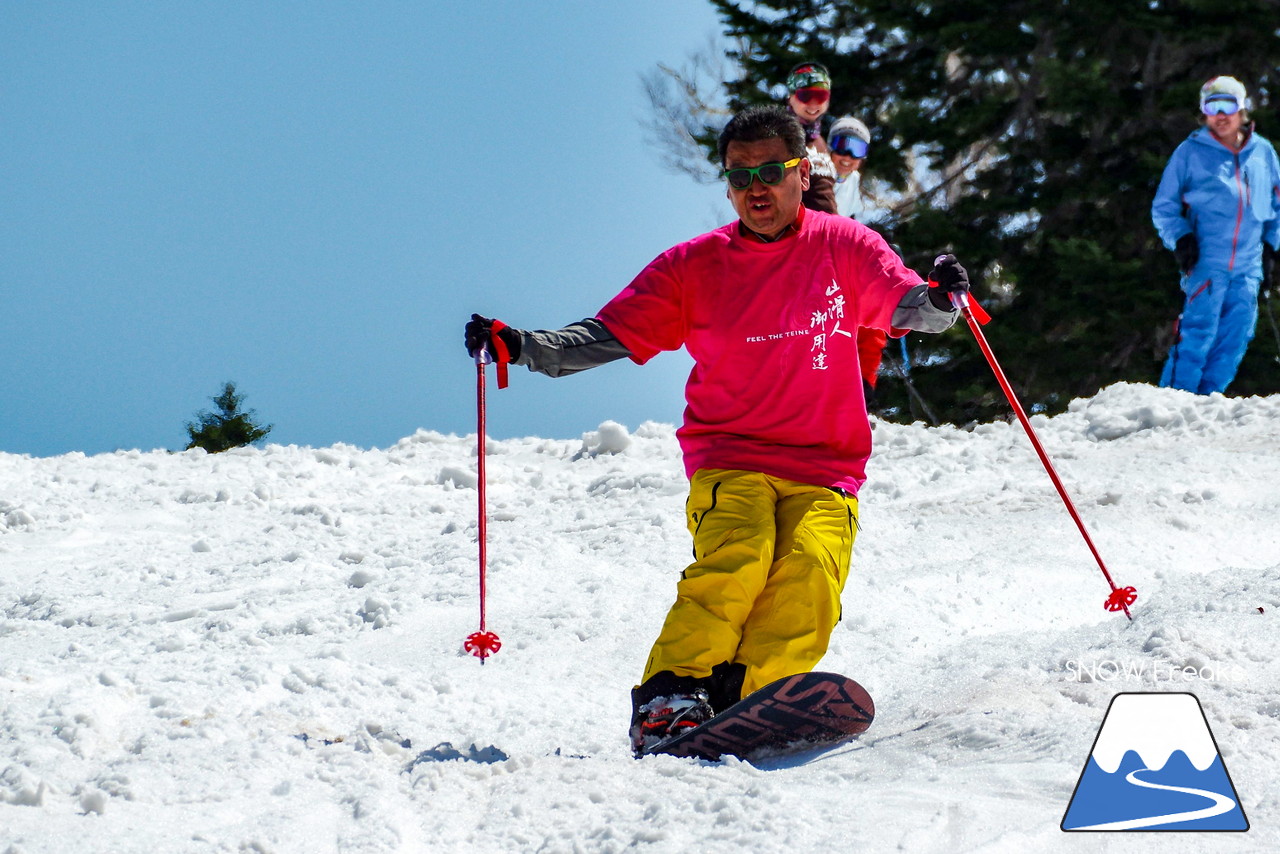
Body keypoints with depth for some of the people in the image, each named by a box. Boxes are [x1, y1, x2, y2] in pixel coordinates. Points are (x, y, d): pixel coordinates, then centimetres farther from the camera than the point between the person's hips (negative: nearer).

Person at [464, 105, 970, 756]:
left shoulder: (845, 247, 8)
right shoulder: (695, 266, 9)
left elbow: (912, 308, 0)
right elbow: (607, 336, 7)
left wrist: (940, 296, -25)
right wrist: (519, 345, -7)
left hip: (825, 471, 0)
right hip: (731, 459, 0)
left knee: (809, 577, -27)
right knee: (737, 556, -30)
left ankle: (741, 705, -33)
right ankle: (670, 694, -28)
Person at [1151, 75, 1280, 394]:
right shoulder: (1190, 152, 5)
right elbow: (1163, 207, 8)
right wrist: (1180, 239, -7)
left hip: (1247, 269, 4)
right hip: (1206, 263, -4)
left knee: (1234, 339, 0)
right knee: (1198, 335, -14)